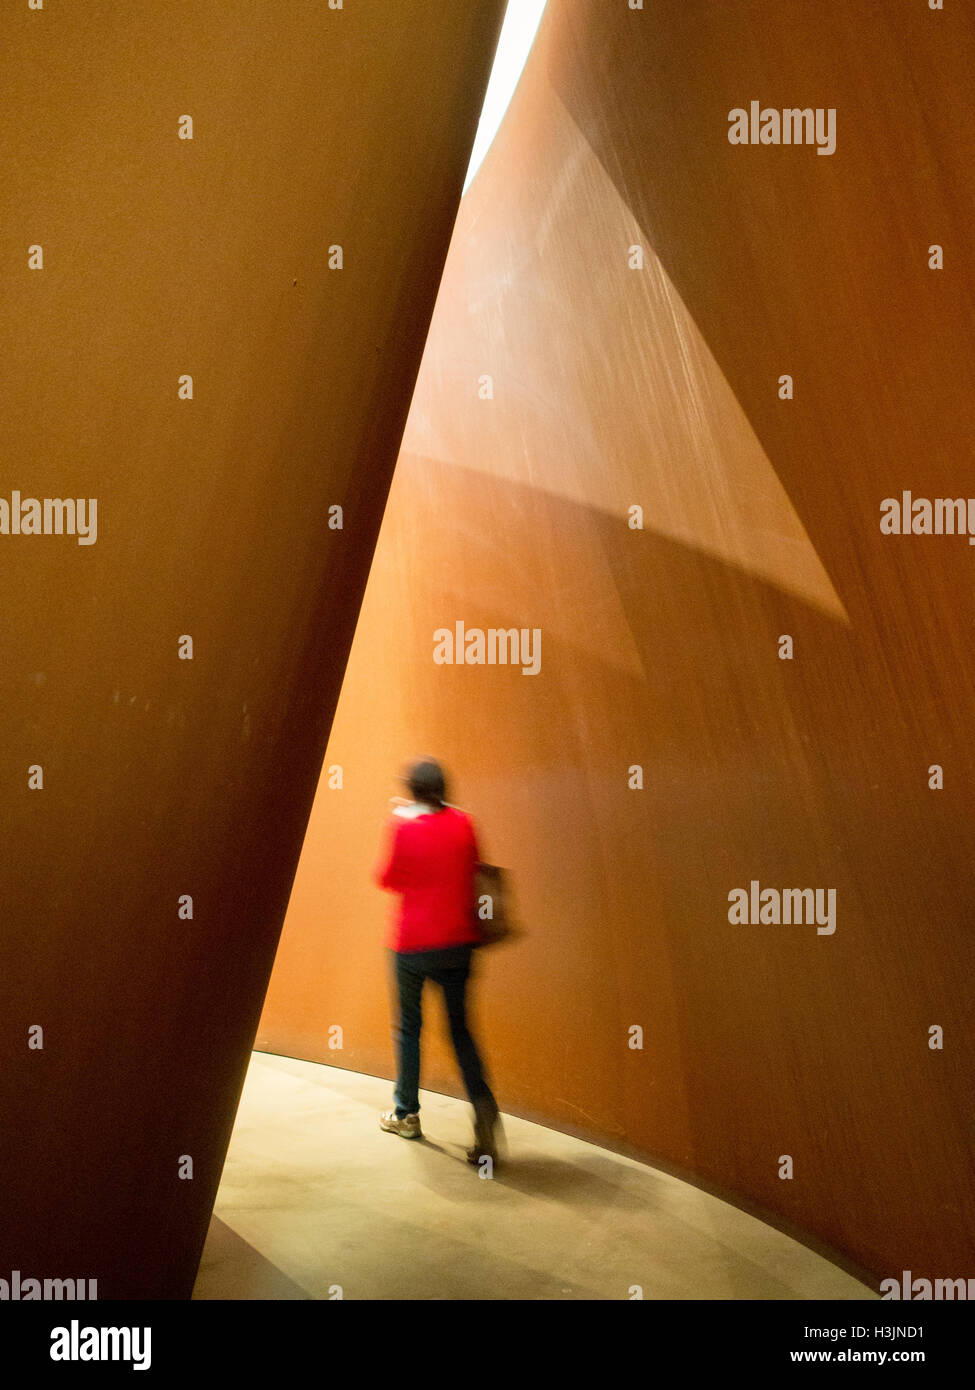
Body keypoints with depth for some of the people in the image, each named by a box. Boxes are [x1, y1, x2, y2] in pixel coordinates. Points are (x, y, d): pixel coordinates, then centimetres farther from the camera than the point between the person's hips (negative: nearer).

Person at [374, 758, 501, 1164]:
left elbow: (388, 879, -1)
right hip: (458, 939, 3)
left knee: (408, 1026, 13)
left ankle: (406, 1114, 25)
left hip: (412, 943, -3)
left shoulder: (404, 826, -11)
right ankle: (483, 1104, -8)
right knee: (459, 1027, 11)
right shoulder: (462, 822, -1)